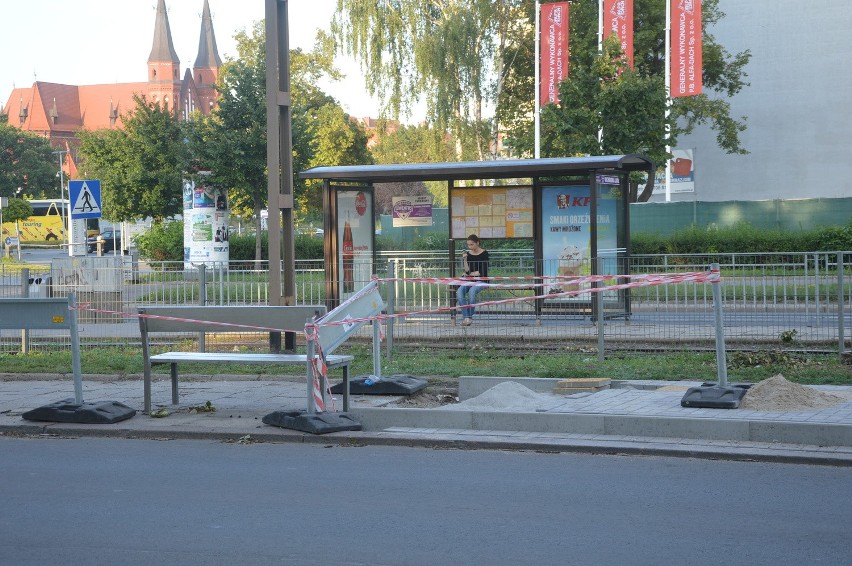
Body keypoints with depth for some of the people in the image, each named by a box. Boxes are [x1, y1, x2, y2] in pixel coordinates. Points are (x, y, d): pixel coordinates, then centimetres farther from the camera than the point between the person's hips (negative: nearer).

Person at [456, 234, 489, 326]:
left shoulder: (484, 253, -1)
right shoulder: (467, 254, 9)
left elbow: (484, 272, -6)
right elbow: (467, 271, -1)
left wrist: (471, 274, 1)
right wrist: (464, 259, -13)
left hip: (481, 280, -4)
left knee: (472, 291, -35)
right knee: (460, 291, -27)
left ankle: (470, 317, -25)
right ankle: (466, 317, -31)